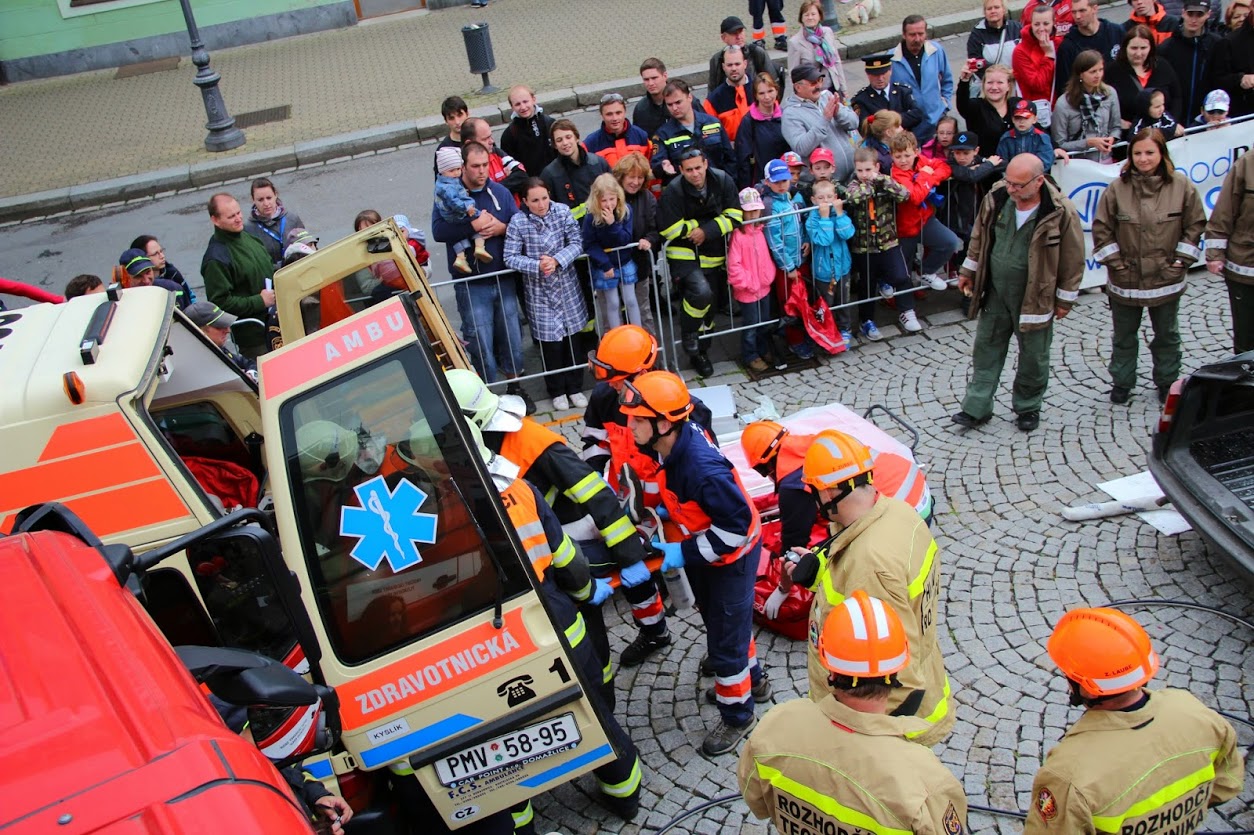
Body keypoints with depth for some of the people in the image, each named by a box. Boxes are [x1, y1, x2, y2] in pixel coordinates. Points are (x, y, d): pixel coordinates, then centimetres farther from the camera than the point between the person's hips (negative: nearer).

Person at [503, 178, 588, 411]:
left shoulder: (562, 212, -6)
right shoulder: (518, 222, -12)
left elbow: (576, 243, -6)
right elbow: (510, 258, -12)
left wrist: (557, 260, -22)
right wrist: (537, 266, -25)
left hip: (567, 287, 2)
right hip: (539, 292, -2)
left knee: (572, 338, 11)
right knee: (550, 342, 4)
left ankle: (575, 387, 29)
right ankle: (557, 391, 24)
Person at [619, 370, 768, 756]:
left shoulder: (703, 468, -40)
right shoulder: (670, 443, -14)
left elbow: (735, 525, -32)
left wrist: (685, 553, -28)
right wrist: (666, 510, -5)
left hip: (731, 557, -9)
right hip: (701, 552, 9)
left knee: (725, 640, 8)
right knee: (718, 619, 29)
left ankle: (737, 715, 32)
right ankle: (752, 681, 53)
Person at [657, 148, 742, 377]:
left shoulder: (722, 181, -12)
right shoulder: (673, 190, -21)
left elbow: (734, 215, -10)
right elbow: (668, 228, -21)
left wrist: (707, 231, -20)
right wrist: (699, 226, -14)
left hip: (713, 254, 5)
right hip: (684, 253, -5)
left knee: (707, 303, 17)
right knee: (701, 293, -29)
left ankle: (701, 346, 39)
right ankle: (690, 341, -5)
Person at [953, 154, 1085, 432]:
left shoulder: (1061, 213, -20)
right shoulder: (996, 198, -8)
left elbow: (1073, 259, -10)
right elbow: (979, 238, 9)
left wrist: (1065, 298, -4)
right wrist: (968, 272, 14)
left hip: (1036, 299, -4)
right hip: (995, 294, 4)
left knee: (1033, 357, 12)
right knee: (986, 350, 10)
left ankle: (1028, 407, 32)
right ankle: (976, 408, 20)